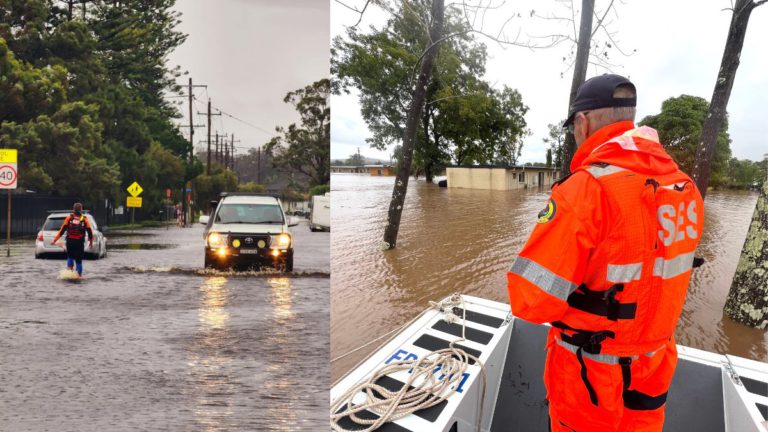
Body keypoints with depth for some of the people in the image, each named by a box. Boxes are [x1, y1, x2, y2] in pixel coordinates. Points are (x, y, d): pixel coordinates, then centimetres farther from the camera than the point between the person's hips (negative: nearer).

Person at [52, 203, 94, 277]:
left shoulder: (69, 218, 1)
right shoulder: (84, 219, 0)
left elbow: (62, 230, -2)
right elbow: (90, 231, 2)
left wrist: (55, 240, 4)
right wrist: (91, 242, 17)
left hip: (70, 241, 1)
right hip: (80, 242, -1)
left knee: (70, 256, 21)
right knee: (79, 259, 6)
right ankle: (79, 275, 6)